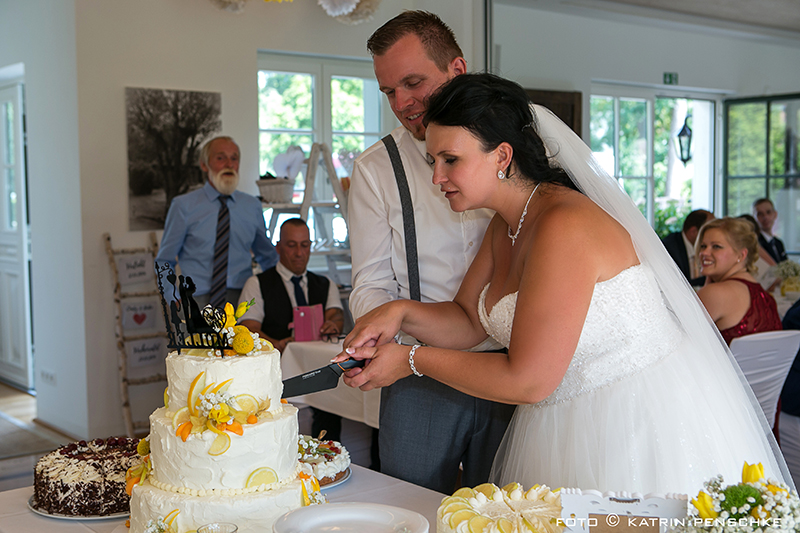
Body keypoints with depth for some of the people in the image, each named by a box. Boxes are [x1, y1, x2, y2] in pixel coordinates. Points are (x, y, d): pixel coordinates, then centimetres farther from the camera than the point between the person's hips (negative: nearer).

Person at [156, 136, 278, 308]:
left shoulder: (252, 205, 13)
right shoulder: (184, 206, 4)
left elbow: (267, 257, 24)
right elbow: (164, 261, 7)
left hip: (242, 299, 3)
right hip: (198, 300, -2)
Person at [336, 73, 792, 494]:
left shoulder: (565, 227, -25)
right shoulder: (507, 225, 5)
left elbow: (528, 380, -24)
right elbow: (469, 322, 11)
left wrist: (412, 361, -15)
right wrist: (402, 313, -9)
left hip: (645, 427, -9)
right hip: (566, 423, 9)